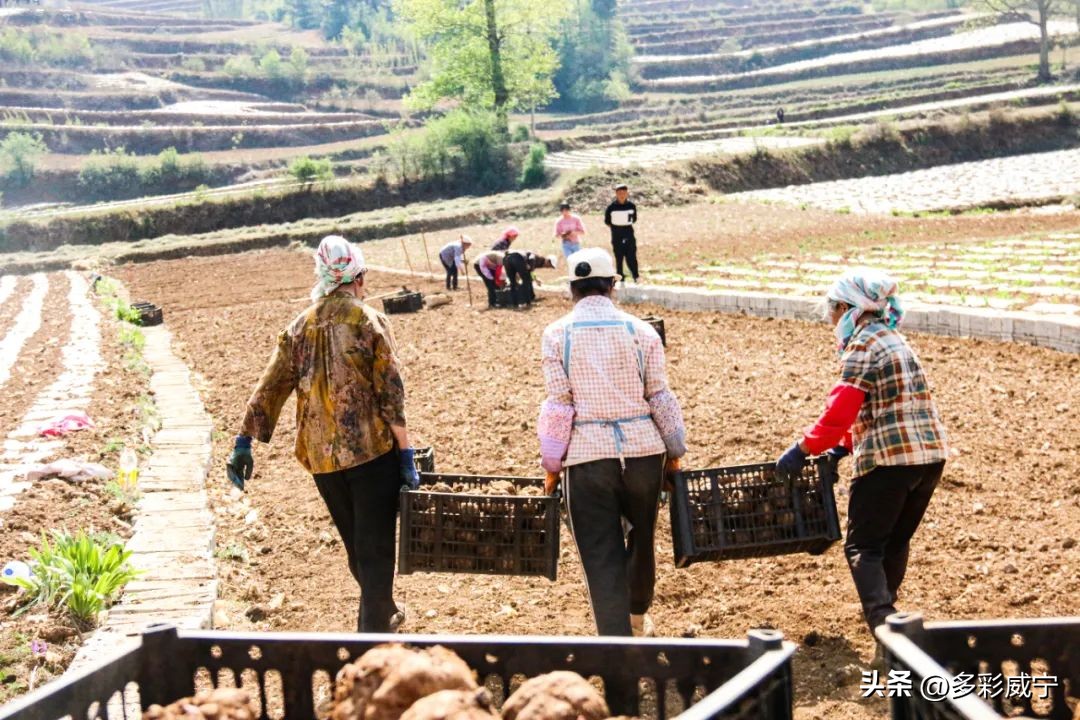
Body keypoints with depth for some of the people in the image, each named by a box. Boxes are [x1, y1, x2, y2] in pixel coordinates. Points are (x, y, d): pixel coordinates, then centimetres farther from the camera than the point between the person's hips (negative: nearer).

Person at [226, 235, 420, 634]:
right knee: (375, 544, 3)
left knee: (355, 542, 20)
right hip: (372, 449, -5)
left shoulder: (300, 327, 5)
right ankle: (374, 629, 2)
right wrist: (407, 456, -9)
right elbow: (391, 395, -12)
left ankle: (384, 611, 37)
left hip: (321, 455, 5)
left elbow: (269, 388, 3)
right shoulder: (370, 321, -8)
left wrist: (244, 443, 7)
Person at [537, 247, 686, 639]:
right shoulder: (640, 331, 1)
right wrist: (675, 450, 11)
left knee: (600, 553, 2)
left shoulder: (556, 334, -2)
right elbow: (660, 396, 2)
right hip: (642, 447, 2)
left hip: (587, 454, -2)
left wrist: (552, 461, 4)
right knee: (641, 536, 23)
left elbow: (559, 402, -4)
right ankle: (637, 615, 43)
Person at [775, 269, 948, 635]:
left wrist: (802, 450, -4)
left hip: (889, 458, -8)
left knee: (862, 547, -1)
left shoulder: (862, 346, -10)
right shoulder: (894, 340, 19)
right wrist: (845, 446, 20)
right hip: (930, 453, 9)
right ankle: (884, 611, 33)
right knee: (896, 542, 22)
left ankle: (884, 624, -15)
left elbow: (840, 411, -15)